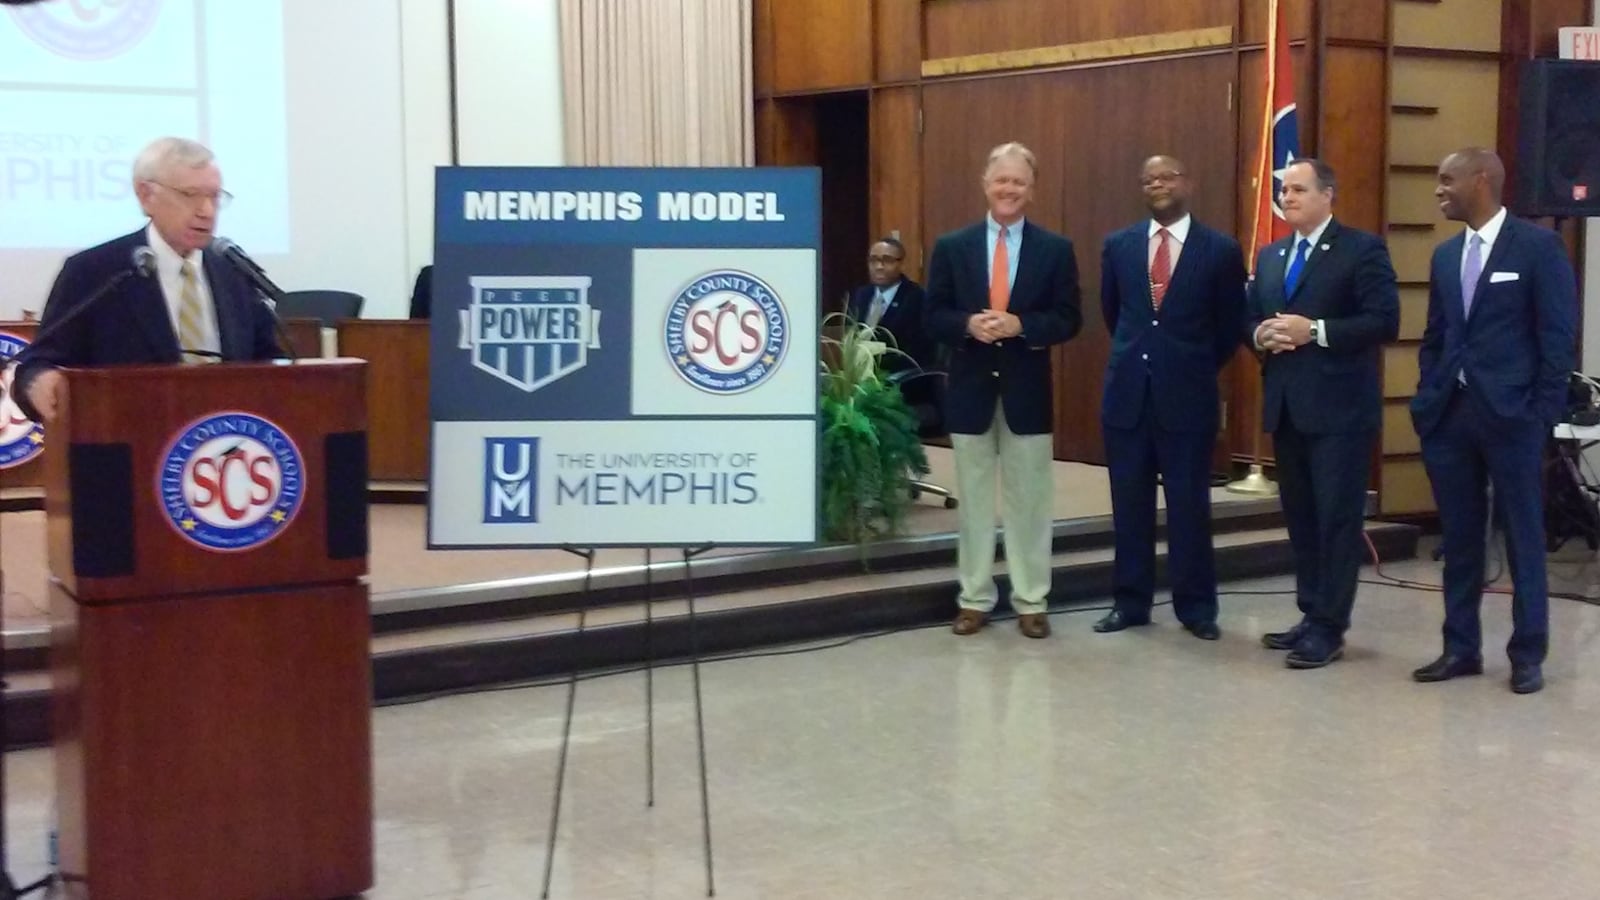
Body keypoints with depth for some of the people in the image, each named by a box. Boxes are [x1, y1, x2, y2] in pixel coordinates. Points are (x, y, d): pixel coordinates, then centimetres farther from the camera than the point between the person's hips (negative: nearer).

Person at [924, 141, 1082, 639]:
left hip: (1027, 390, -1)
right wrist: (968, 324, -19)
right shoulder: (951, 247, 4)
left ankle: (1031, 601, 13)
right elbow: (935, 317, 2)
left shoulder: (1056, 249, 2)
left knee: (1029, 499, 5)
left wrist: (1019, 325, -19)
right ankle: (974, 599, 17)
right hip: (970, 388, 1)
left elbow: (1068, 319, -2)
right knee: (974, 499, 8)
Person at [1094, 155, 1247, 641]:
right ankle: (1131, 601, 17)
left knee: (1189, 504, 3)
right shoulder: (1118, 245, 7)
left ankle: (1196, 607, 13)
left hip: (1187, 394, -3)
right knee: (1129, 503, 7)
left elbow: (1229, 327, 6)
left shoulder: (1221, 250, -2)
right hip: (1128, 390, 3)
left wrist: (1197, 369, 10)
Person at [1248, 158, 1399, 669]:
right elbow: (1250, 317, 18)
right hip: (1286, 407, 7)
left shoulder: (1362, 249, -5)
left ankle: (1329, 628, 1)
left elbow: (1384, 322, -13)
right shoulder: (1270, 256, 17)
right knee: (1300, 517, 12)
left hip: (1339, 407, -7)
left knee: (1338, 518, -3)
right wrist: (1261, 335, -5)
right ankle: (1311, 614, 21)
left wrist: (1315, 331, -20)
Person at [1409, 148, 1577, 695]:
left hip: (1510, 414, -6)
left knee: (1523, 538, 3)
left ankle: (1528, 654, 12)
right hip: (1450, 413, 6)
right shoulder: (1446, 255, 14)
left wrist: (1543, 413, -11)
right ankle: (1461, 647, 18)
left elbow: (1558, 335, -7)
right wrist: (1426, 401, 8)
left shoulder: (1538, 246, -5)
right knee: (1459, 539, 10)